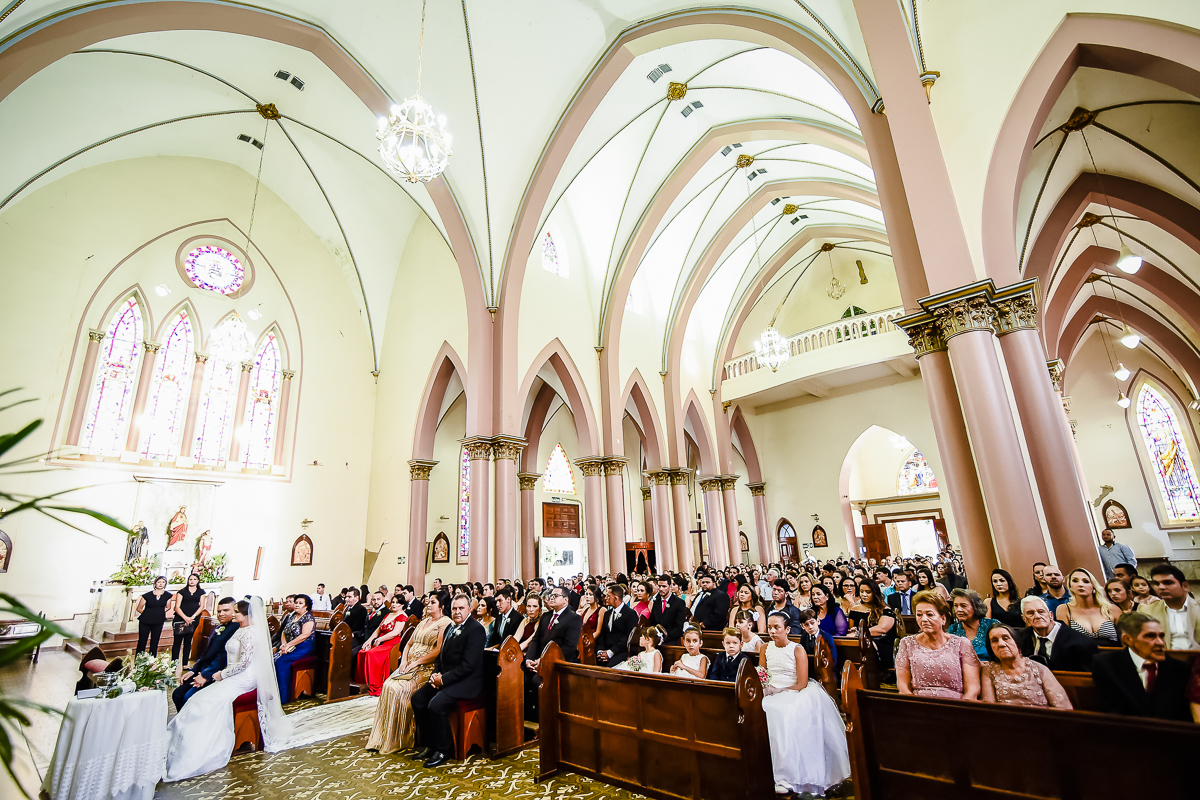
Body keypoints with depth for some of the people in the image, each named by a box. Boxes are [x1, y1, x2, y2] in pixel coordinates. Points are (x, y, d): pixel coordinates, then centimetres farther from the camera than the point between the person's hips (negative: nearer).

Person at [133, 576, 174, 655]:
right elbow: (139, 609, 1)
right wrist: (148, 614, 1)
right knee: (142, 643, 2)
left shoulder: (168, 596, -1)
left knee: (154, 644, 8)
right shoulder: (147, 595, -9)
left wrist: (160, 613, 2)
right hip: (145, 622, -2)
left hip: (158, 622, 2)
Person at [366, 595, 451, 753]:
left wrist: (416, 663, -15)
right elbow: (409, 643, 21)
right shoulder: (423, 622, 20)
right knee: (388, 686, -14)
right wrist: (404, 660, 2)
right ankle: (381, 735, -7)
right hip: (409, 665, 7)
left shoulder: (444, 623, -8)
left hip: (426, 668, -7)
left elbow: (439, 650, -16)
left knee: (401, 690, -24)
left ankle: (399, 740, -9)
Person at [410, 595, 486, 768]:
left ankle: (444, 750, -3)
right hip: (445, 678, 9)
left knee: (436, 705, -25)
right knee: (418, 698, -2)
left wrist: (443, 679, -17)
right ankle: (430, 745, 12)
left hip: (466, 682, -9)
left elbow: (468, 665, -21)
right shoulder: (450, 628, 13)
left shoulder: (476, 629, -17)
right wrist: (435, 673, 0)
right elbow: (442, 656, 19)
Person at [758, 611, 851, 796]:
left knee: (783, 715, -34)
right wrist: (764, 688, -9)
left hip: (793, 695, -4)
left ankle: (783, 777, -26)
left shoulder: (798, 650, -2)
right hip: (771, 694, 4)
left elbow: (802, 684, -6)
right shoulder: (765, 649, 11)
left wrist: (779, 691, -15)